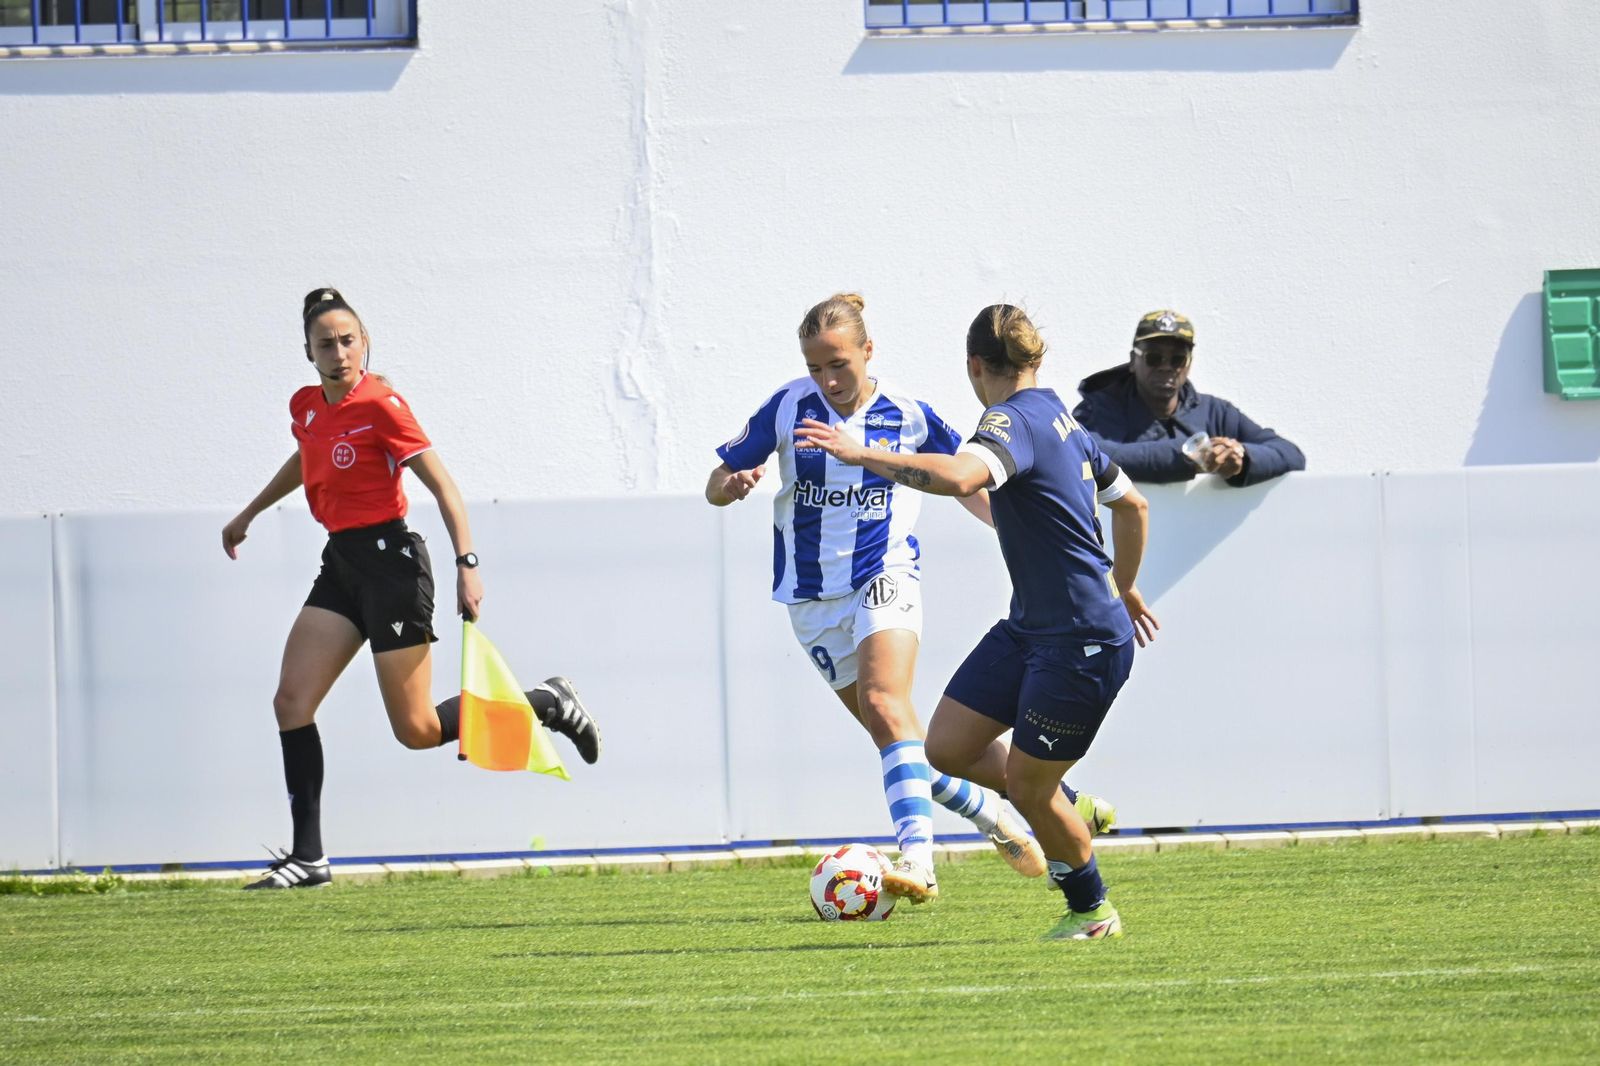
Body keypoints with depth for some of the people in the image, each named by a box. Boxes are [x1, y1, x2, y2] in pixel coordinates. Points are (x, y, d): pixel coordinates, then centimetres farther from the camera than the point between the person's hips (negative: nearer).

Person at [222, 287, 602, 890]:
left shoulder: (381, 406, -14)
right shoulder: (306, 407, 8)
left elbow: (443, 486, -15)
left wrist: (466, 565, -23)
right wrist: (249, 514, 41)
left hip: (389, 561, -8)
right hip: (341, 564, 8)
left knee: (417, 730, -5)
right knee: (291, 701, -4)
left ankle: (547, 704, 15)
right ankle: (308, 857, -2)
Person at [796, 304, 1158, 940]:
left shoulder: (1013, 421, -19)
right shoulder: (1061, 419, 11)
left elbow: (961, 477, -42)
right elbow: (1131, 503, 24)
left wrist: (864, 456, -37)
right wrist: (1122, 587, 39)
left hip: (1085, 643, -9)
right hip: (1030, 626, 9)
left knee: (1029, 787, 2)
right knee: (948, 747, 6)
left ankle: (1091, 912, 22)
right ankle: (1063, 812, 26)